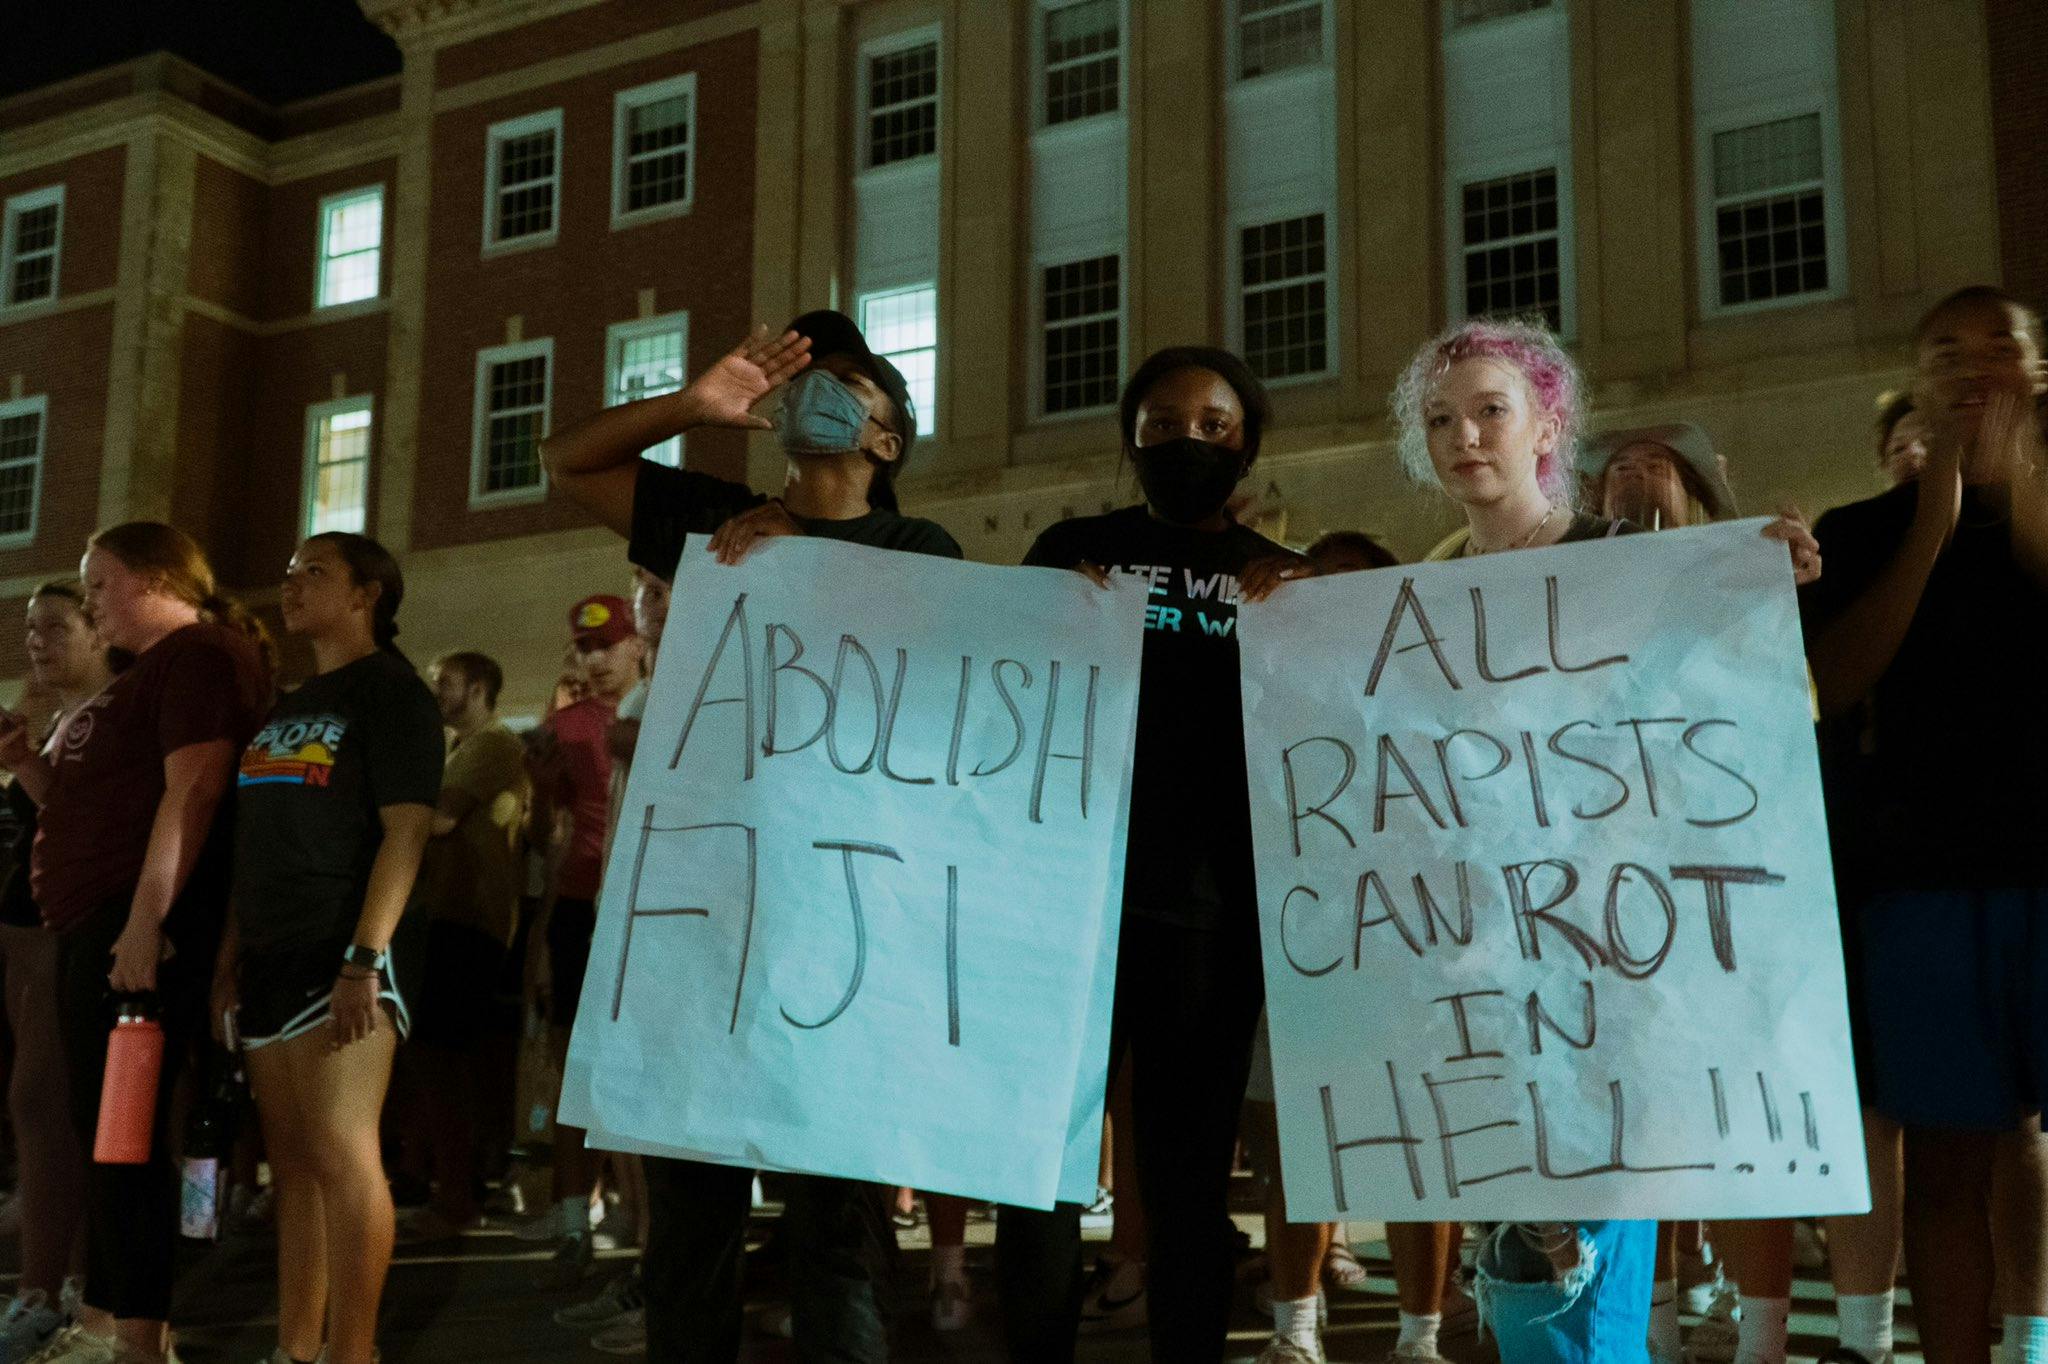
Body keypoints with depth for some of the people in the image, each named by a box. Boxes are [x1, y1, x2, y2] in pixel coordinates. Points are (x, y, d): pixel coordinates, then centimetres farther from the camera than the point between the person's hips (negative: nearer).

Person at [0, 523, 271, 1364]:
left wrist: (146, 922, -25)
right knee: (100, 1127, 11)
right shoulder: (146, 675, 25)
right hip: (90, 923, 10)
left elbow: (194, 788, -19)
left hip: (140, 922, -10)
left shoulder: (201, 654, -7)